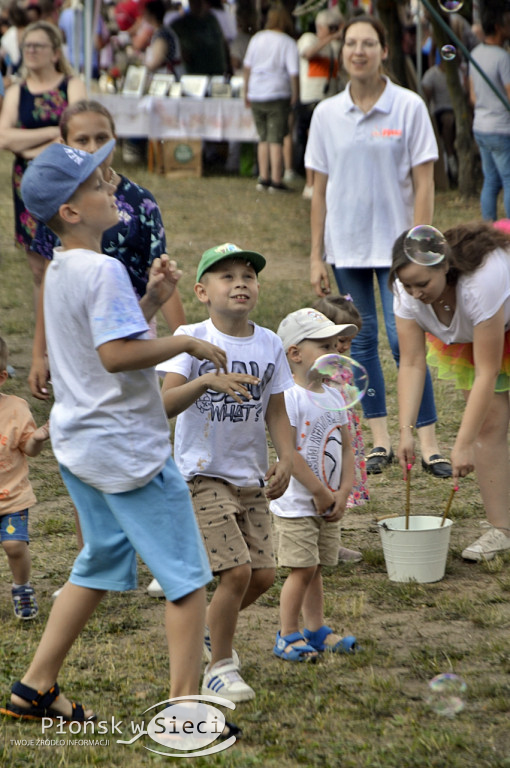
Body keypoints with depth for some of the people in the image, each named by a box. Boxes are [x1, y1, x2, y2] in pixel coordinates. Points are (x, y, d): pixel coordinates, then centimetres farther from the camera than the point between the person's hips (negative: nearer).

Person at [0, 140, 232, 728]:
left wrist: (155, 299, 11)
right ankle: (183, 704, -2)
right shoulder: (103, 270, -19)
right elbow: (116, 353, -28)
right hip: (129, 450, -10)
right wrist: (188, 343, -18)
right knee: (186, 578, -2)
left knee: (101, 563, 21)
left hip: (79, 445, 10)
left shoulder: (58, 271, 11)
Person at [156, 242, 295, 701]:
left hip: (251, 476, 5)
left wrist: (286, 459, -12)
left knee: (263, 574, 6)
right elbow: (164, 404, -23)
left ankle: (211, 632, 35)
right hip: (202, 474, -5)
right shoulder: (192, 340, -11)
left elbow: (276, 412, 5)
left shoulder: (270, 345, 2)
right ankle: (220, 669, 5)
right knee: (236, 571, -14)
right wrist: (205, 380, -39)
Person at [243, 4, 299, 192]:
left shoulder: (257, 39, 6)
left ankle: (263, 178, 14)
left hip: (256, 95, 4)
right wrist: (295, 96, -1)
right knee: (276, 140, 0)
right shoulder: (288, 43, -7)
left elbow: (247, 66, 10)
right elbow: (294, 73, -11)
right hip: (278, 94, -4)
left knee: (263, 138, 14)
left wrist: (246, 91, 19)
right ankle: (276, 180, -1)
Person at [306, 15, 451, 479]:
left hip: (394, 245, -3)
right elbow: (320, 188, 7)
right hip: (345, 246, 3)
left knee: (403, 340, -8)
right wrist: (316, 257, 4)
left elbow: (424, 184, -5)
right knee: (361, 341, 6)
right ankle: (381, 441, 15)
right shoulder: (326, 114, 4)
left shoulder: (409, 107, -4)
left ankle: (429, 445, -2)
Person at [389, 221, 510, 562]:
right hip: (469, 339, 4)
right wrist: (406, 430, -36)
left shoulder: (481, 281, -44)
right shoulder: (407, 292, -27)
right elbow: (412, 364, -25)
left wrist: (463, 445, -40)